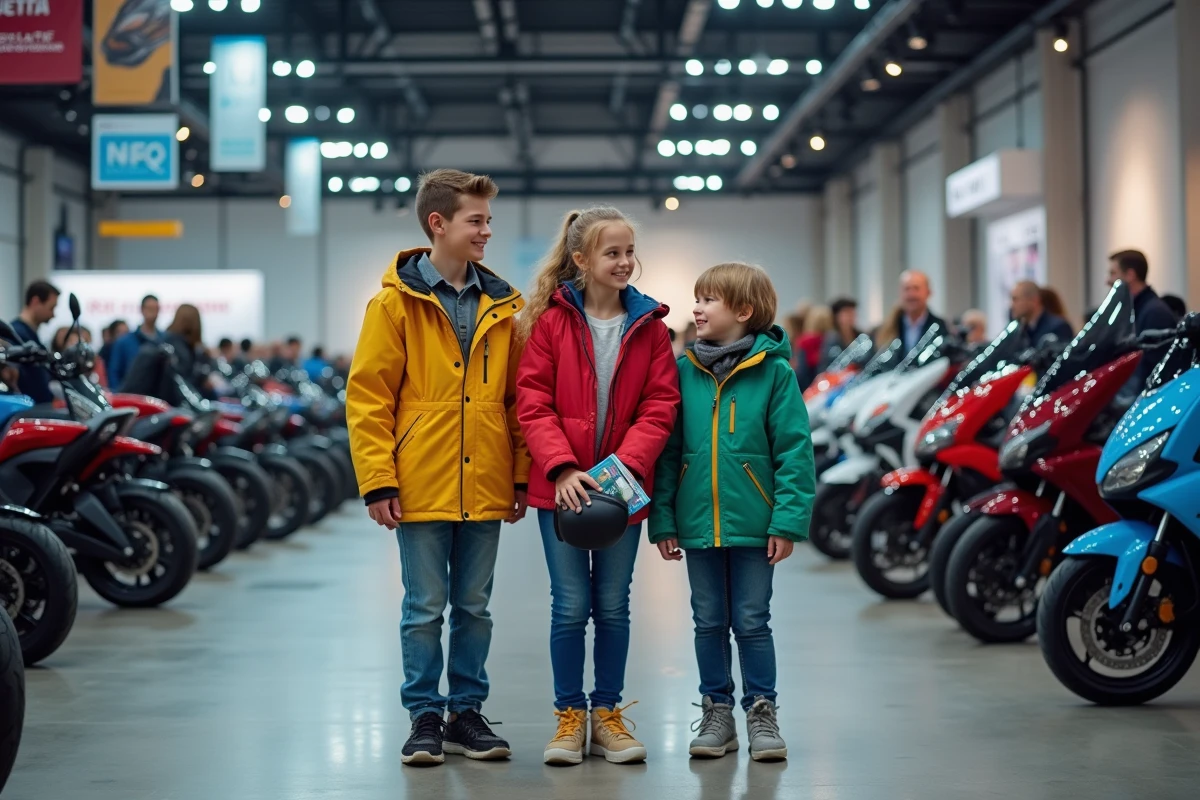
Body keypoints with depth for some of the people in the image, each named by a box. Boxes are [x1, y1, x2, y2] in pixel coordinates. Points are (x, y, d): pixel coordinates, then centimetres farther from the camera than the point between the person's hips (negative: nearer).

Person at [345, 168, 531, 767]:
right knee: (424, 607, 4)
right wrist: (378, 481, -11)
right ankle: (425, 718, 15)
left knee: (474, 606, 11)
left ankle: (466, 713, 21)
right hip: (421, 487, -4)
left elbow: (517, 397, 10)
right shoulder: (396, 302, -5)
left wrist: (521, 475, 6)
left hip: (484, 487, 4)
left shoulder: (503, 304, 7)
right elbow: (367, 397, -6)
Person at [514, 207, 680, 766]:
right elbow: (533, 404, -7)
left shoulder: (649, 326, 2)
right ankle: (569, 715, 15)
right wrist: (562, 468, -18)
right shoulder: (551, 321, -4)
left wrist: (626, 465, -16)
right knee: (570, 605, 2)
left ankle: (607, 714, 21)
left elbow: (659, 406, -2)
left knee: (613, 605, 9)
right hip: (560, 486, -2)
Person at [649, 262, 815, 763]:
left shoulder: (773, 371, -7)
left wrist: (788, 521, -13)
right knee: (709, 623, 12)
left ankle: (761, 713, 18)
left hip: (753, 525, -3)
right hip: (698, 524, 3)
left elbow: (794, 451, -8)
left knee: (751, 622, 5)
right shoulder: (684, 370, 3)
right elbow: (668, 449, 4)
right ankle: (717, 713, 23)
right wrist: (662, 520, 0)